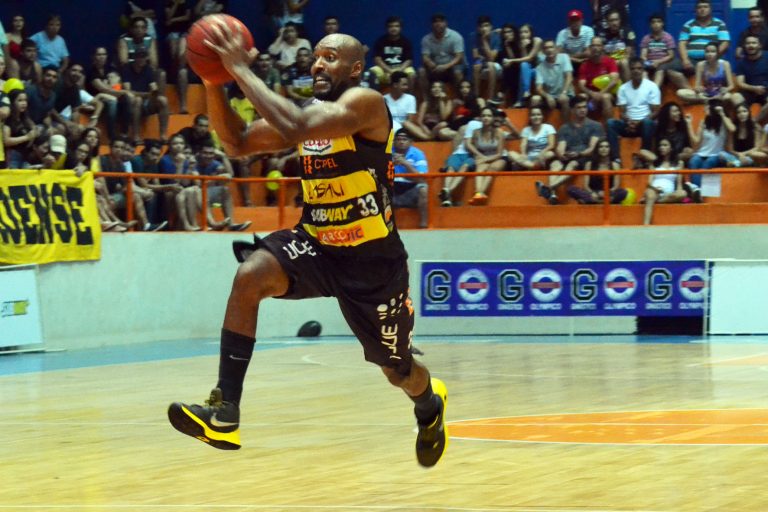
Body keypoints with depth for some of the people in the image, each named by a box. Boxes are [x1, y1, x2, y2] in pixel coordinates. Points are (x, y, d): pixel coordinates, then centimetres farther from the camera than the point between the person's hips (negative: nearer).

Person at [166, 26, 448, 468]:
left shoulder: (366, 103, -20)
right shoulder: (310, 112, 3)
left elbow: (294, 128, -36)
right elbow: (237, 143, 4)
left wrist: (242, 70, -33)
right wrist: (214, 80, -10)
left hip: (373, 260, -5)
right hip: (316, 244, 5)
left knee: (397, 370, 13)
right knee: (250, 275, -26)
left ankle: (431, 404, 53)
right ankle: (225, 413, -29)